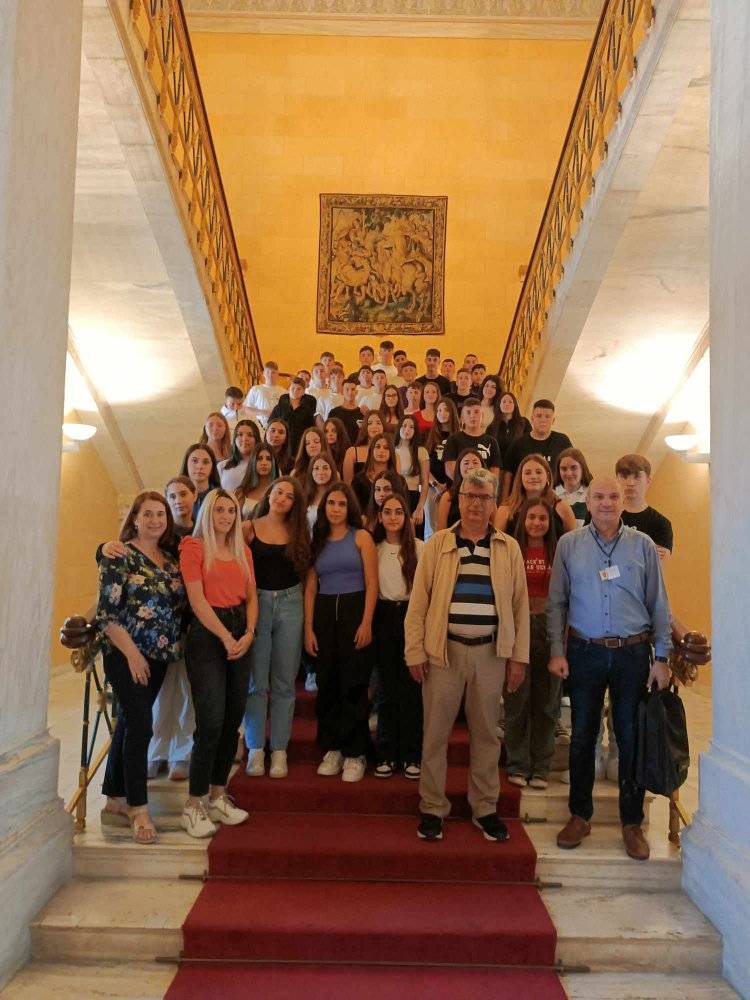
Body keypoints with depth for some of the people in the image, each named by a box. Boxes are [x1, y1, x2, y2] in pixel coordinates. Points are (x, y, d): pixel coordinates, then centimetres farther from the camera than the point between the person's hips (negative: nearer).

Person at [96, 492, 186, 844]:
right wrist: (132, 653, -16)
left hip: (159, 656, 6)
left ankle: (115, 799, 25)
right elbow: (107, 612, -13)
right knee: (140, 727, -9)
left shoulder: (171, 560, 11)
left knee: (129, 723, 14)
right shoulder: (119, 557, -8)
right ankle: (138, 809, 1)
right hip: (126, 655, -6)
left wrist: (173, 647, 6)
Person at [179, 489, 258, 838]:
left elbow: (251, 597, 12)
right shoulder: (193, 547, -2)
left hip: (241, 636, 6)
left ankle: (218, 796, 19)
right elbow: (197, 599, -9)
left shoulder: (243, 551, 15)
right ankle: (194, 806, 1)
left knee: (233, 720, 7)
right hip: (207, 635, -6)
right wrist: (225, 637, -12)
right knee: (211, 722, -10)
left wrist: (249, 634, -4)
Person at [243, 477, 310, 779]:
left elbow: (305, 573, 10)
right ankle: (255, 749, 15)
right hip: (256, 603, -2)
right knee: (256, 682, 3)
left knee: (284, 683, 6)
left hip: (290, 605, 2)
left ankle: (279, 751, 14)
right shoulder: (250, 528, 1)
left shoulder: (298, 533, 8)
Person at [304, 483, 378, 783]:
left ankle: (354, 753, 10)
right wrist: (308, 629, 1)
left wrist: (366, 624, -15)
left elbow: (371, 584, -6)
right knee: (327, 684, 8)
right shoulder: (317, 541, 11)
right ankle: (331, 749, 20)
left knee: (353, 685, -1)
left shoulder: (361, 537, 0)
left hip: (354, 612, -4)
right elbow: (310, 588, 8)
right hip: (324, 615, 4)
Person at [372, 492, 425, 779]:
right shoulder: (374, 548, 7)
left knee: (411, 686, 1)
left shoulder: (419, 547, -3)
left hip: (411, 615, -2)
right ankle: (387, 753, 18)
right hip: (383, 616, 3)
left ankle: (412, 754, 13)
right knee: (387, 686, 9)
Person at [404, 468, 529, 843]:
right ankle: (432, 808, 20)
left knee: (486, 733, 11)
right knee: (436, 732, 6)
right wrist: (415, 652, -4)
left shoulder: (509, 548, 5)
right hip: (444, 650, -1)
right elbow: (418, 602, 1)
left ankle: (484, 808, 26)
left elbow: (520, 605, 7)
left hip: (491, 652, 1)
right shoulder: (437, 544, 2)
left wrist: (519, 656, 3)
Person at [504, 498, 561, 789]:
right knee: (518, 699, 5)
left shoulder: (558, 553, 4)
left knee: (546, 700, 9)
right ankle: (518, 765, 18)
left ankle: (541, 767, 21)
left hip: (549, 626, 2)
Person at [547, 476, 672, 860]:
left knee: (631, 738, 8)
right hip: (585, 653, 0)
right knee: (582, 736, 10)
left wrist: (662, 657, -1)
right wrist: (557, 651, -4)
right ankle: (580, 815, 25)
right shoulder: (569, 545, 2)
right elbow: (556, 602, 2)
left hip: (632, 653, 0)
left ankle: (632, 822, 23)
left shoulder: (642, 544, 2)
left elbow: (658, 604, 3)